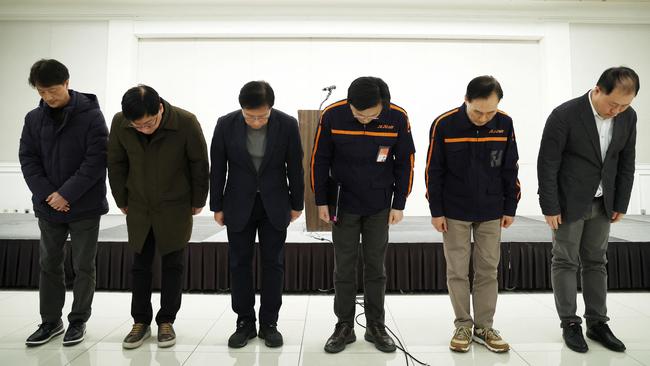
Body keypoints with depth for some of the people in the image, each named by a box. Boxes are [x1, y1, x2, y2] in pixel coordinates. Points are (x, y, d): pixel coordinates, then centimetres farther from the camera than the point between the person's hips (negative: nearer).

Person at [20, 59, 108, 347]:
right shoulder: (34, 118, 5)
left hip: (85, 207, -4)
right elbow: (28, 160, 3)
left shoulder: (91, 115, -8)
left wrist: (67, 194, -18)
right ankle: (50, 321, 28)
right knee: (49, 265, 13)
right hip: (48, 207, 4)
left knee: (83, 267, 6)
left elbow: (97, 160, -14)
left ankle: (78, 321, 21)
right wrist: (46, 194, -11)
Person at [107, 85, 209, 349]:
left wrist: (197, 201, -3)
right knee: (140, 265, 10)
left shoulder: (186, 122, -22)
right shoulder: (119, 123, -13)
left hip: (175, 208, -2)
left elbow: (199, 164, -10)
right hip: (138, 208, 3)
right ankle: (141, 321, 25)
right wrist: (122, 201, 7)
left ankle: (166, 321, 22)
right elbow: (116, 164, 2)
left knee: (173, 265, 7)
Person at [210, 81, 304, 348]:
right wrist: (217, 206, 1)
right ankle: (245, 323, 20)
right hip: (239, 204, 1)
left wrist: (297, 204, 2)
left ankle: (269, 323, 19)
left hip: (274, 204, 0)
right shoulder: (226, 124, -12)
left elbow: (295, 167, -3)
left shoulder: (287, 124, -13)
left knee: (273, 263, 5)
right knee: (239, 263, 6)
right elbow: (218, 168, -2)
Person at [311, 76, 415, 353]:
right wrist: (321, 201, -3)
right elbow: (320, 160, -5)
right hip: (343, 204, 0)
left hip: (380, 206, 1)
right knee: (344, 267, 6)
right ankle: (344, 327, 21)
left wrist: (399, 204, -2)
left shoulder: (398, 118, -13)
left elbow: (405, 162, -3)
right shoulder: (332, 115, -15)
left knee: (376, 266, 10)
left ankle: (376, 327, 24)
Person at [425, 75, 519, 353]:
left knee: (488, 270, 8)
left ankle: (484, 327, 22)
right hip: (455, 212, -2)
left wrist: (510, 207, 4)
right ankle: (463, 326, 19)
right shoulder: (444, 124, -14)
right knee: (457, 271, 5)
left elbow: (510, 169, 3)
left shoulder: (505, 123, -6)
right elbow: (434, 171, -8)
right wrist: (436, 211, -7)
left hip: (491, 212, 2)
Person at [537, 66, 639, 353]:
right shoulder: (565, 115, -18)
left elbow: (626, 163, 7)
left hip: (602, 203, 5)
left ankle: (597, 323, 22)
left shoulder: (628, 117, -2)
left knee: (596, 262, 12)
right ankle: (570, 323, 14)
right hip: (569, 203, -5)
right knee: (565, 262, 3)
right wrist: (549, 207, -15)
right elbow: (547, 164, -16)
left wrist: (620, 203, 7)